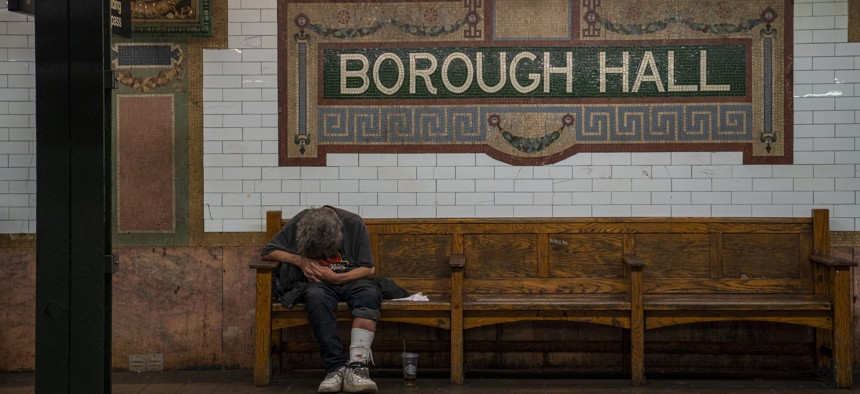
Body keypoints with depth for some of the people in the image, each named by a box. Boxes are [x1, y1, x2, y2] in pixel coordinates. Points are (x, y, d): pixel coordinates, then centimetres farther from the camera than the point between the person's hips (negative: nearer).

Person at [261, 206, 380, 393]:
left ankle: (357, 367, -43)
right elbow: (267, 252, 1)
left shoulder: (354, 223, -8)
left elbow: (368, 269, -4)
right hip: (319, 281, 0)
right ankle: (336, 367, -40)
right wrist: (300, 260, -13)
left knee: (369, 294, -36)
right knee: (315, 296, -37)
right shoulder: (299, 223, -5)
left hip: (352, 278, 0)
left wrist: (336, 278, -18)